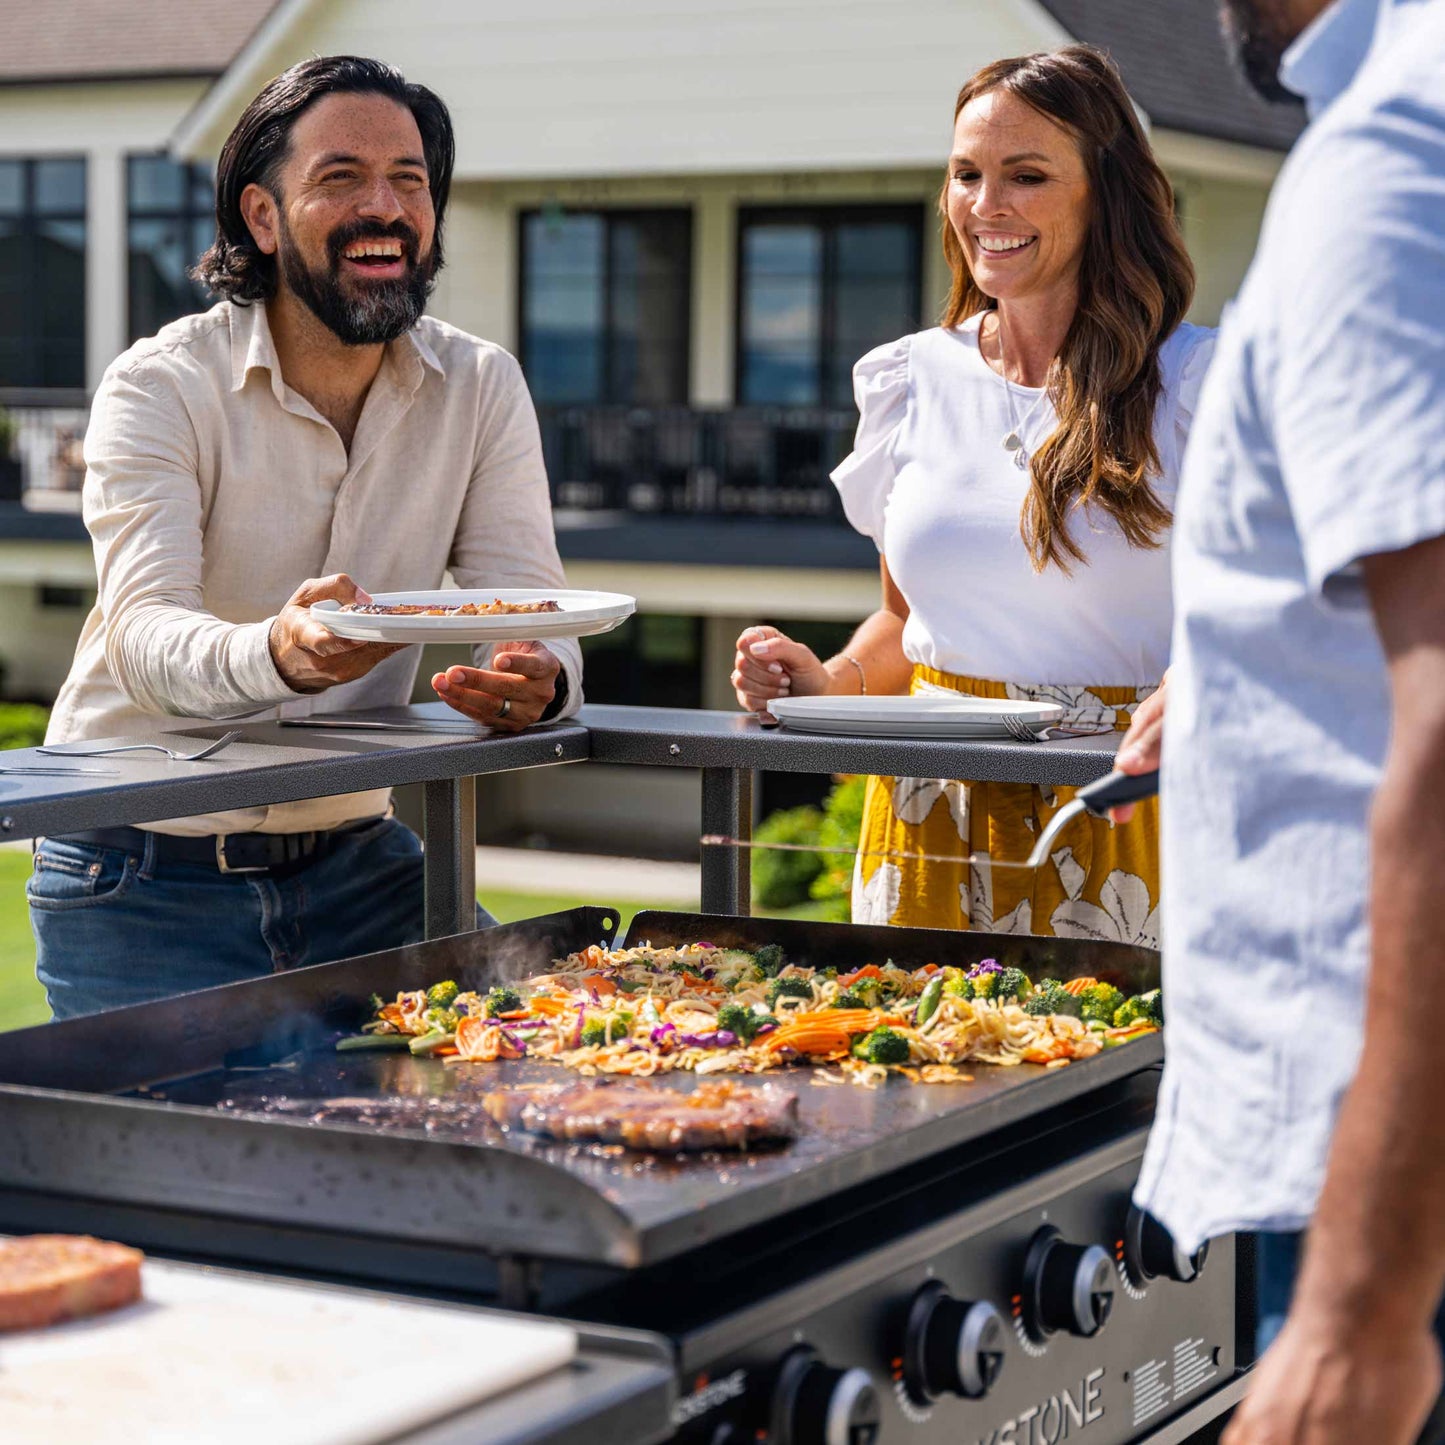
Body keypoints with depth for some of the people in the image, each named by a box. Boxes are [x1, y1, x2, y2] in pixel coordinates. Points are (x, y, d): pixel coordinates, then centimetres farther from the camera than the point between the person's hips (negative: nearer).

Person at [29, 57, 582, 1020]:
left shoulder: (480, 387, 0)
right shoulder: (161, 388, -12)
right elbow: (145, 636, -26)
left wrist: (537, 678, -34)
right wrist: (279, 653, -49)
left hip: (354, 862, 4)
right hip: (145, 877, -3)